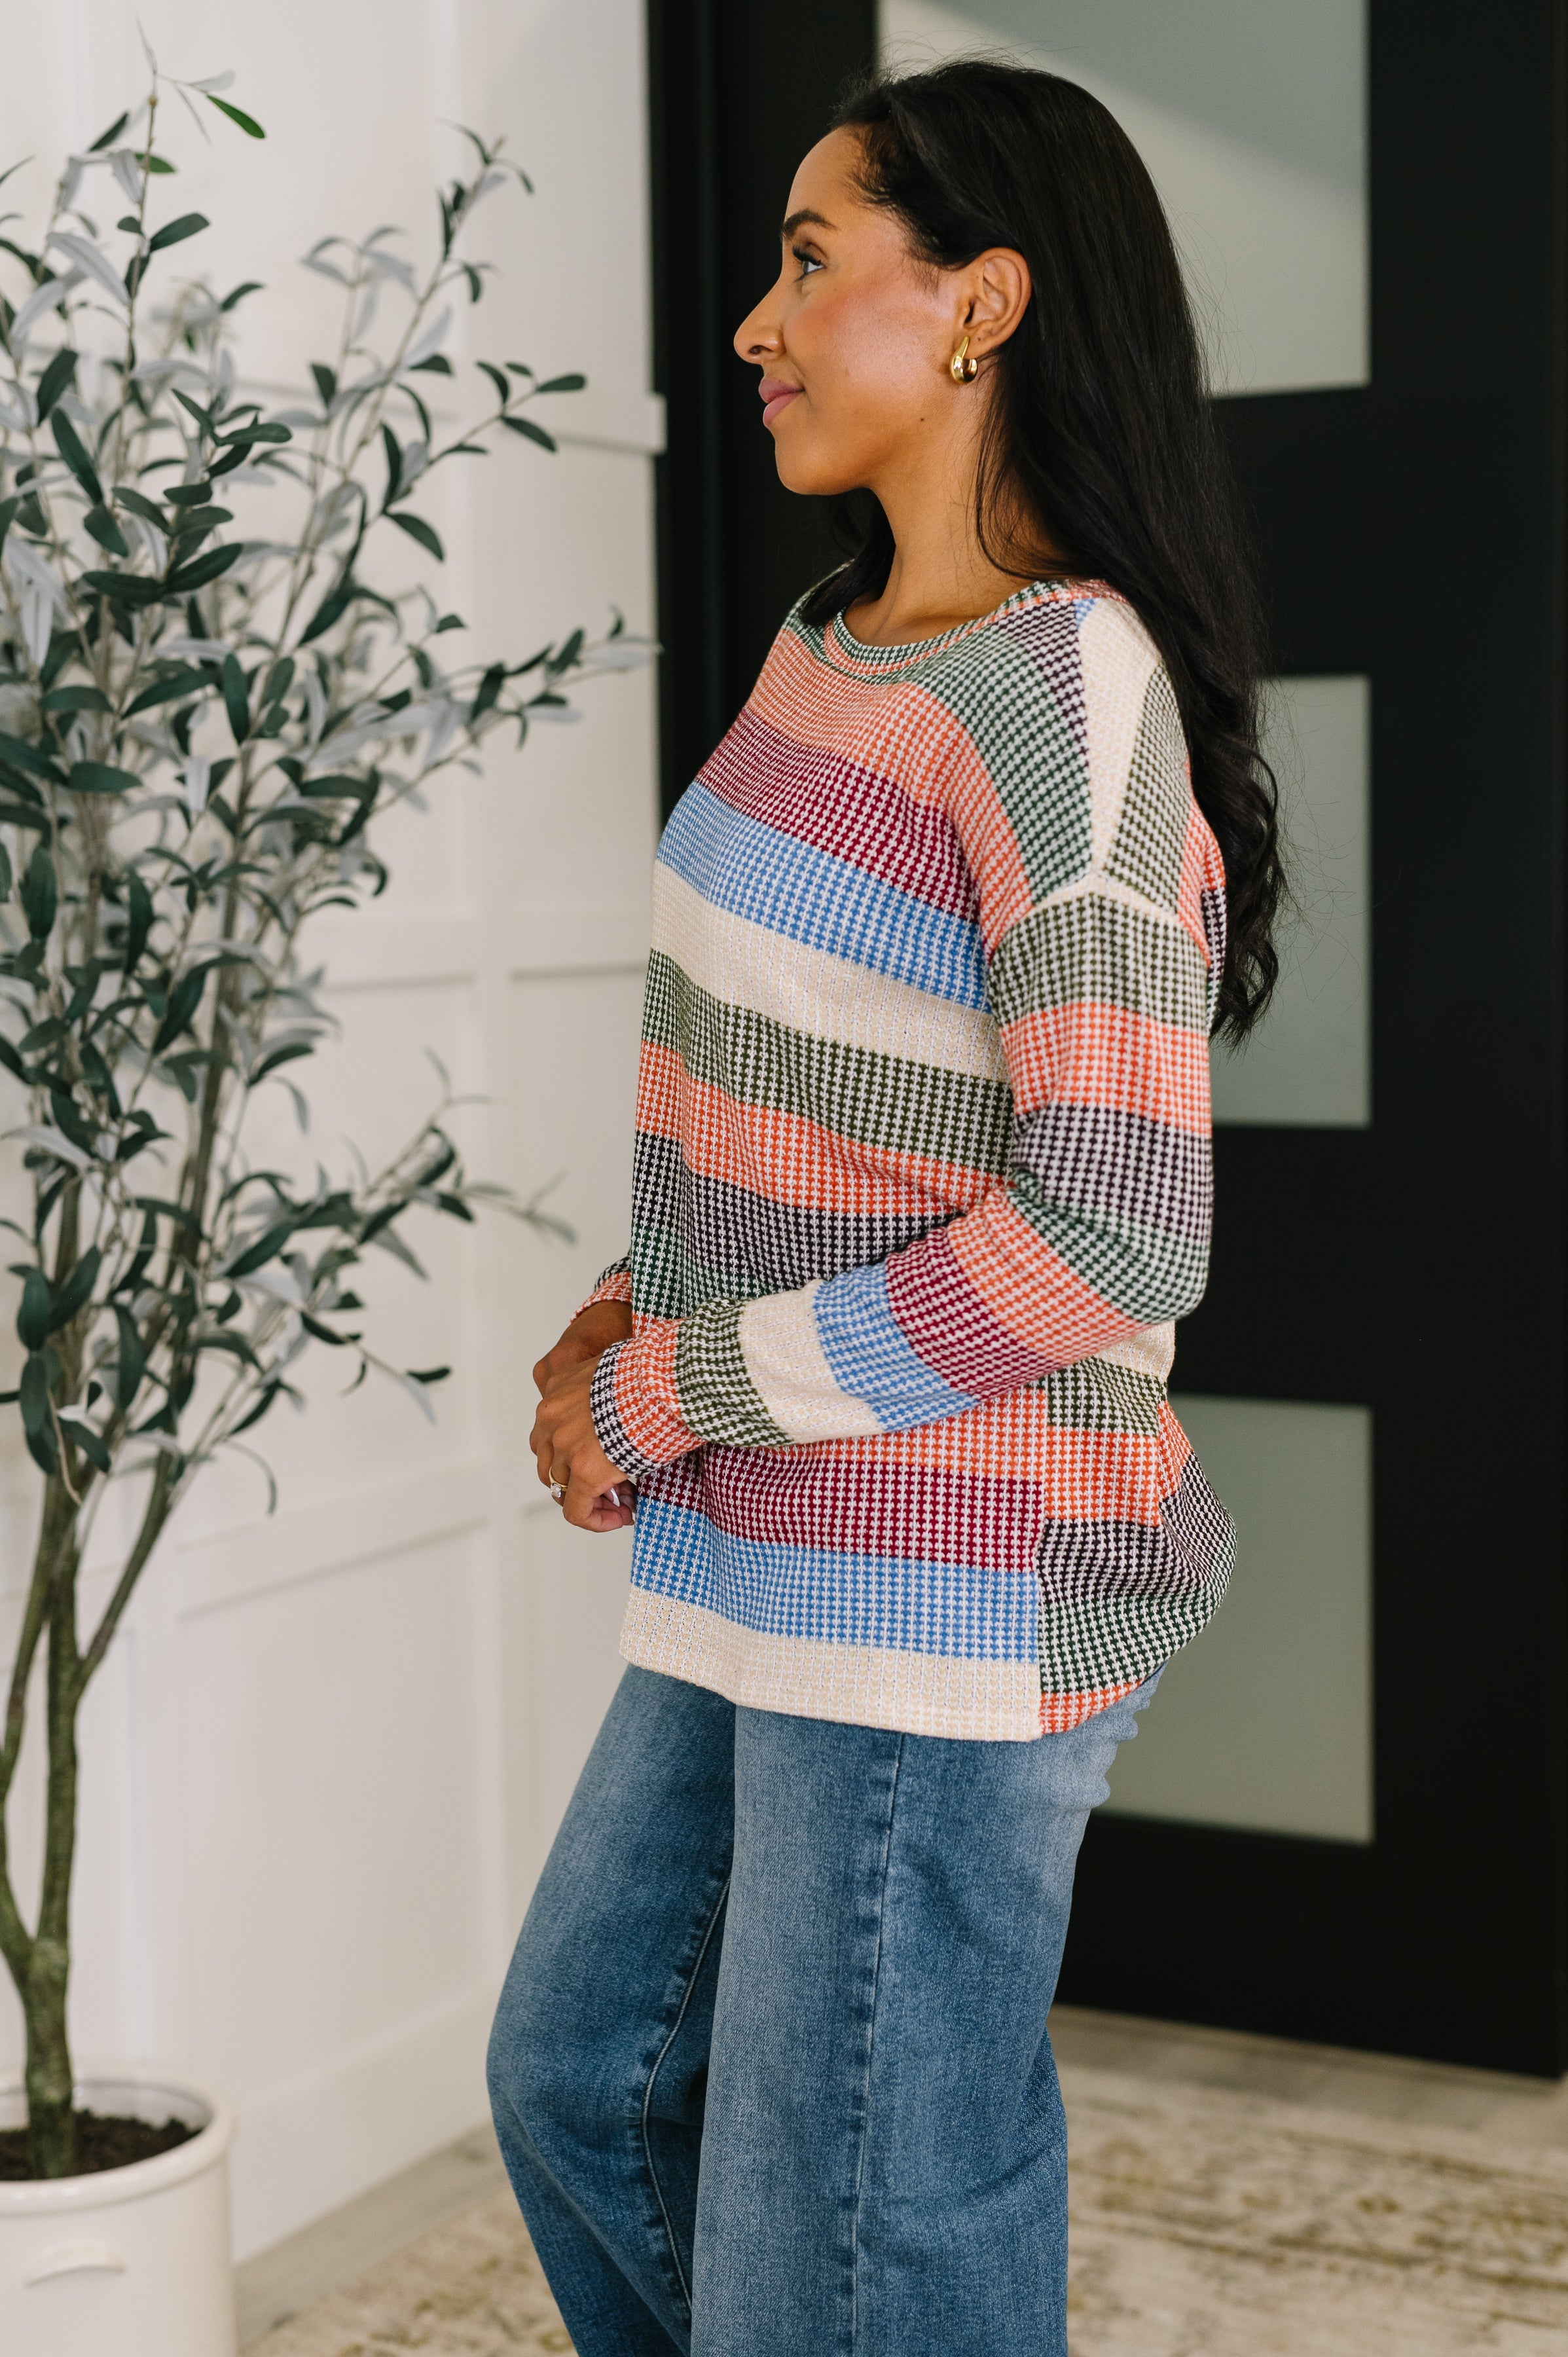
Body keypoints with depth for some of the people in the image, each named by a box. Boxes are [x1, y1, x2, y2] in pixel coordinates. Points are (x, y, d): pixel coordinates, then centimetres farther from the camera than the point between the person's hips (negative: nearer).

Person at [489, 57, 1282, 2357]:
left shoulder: (1070, 684, -19)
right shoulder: (838, 645, 9)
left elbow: (1109, 1237, -25)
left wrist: (666, 1398, -16)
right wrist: (647, 1303, 3)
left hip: (943, 1594, -9)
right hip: (772, 1566, 10)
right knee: (586, 2077, 24)